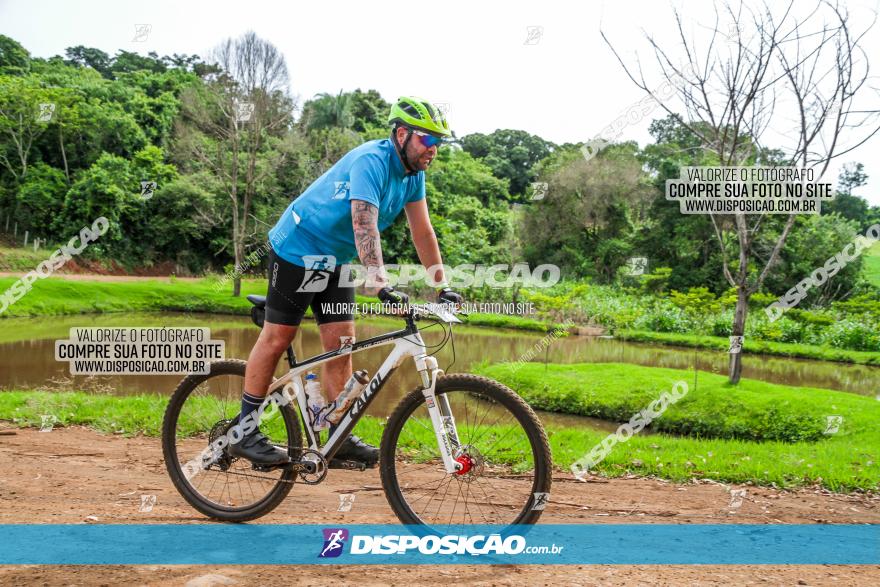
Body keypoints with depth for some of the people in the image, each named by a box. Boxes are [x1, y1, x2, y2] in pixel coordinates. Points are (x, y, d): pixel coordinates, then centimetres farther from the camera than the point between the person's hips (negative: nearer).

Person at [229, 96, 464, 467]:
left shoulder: (413, 173, 0)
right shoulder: (371, 161, -26)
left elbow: (422, 231, 1)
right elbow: (364, 225, -38)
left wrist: (442, 286, -4)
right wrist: (380, 284, -48)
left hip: (335, 261, 8)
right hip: (298, 248, -8)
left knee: (341, 345, 2)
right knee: (277, 338, -4)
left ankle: (340, 438, 7)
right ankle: (245, 434, 6)